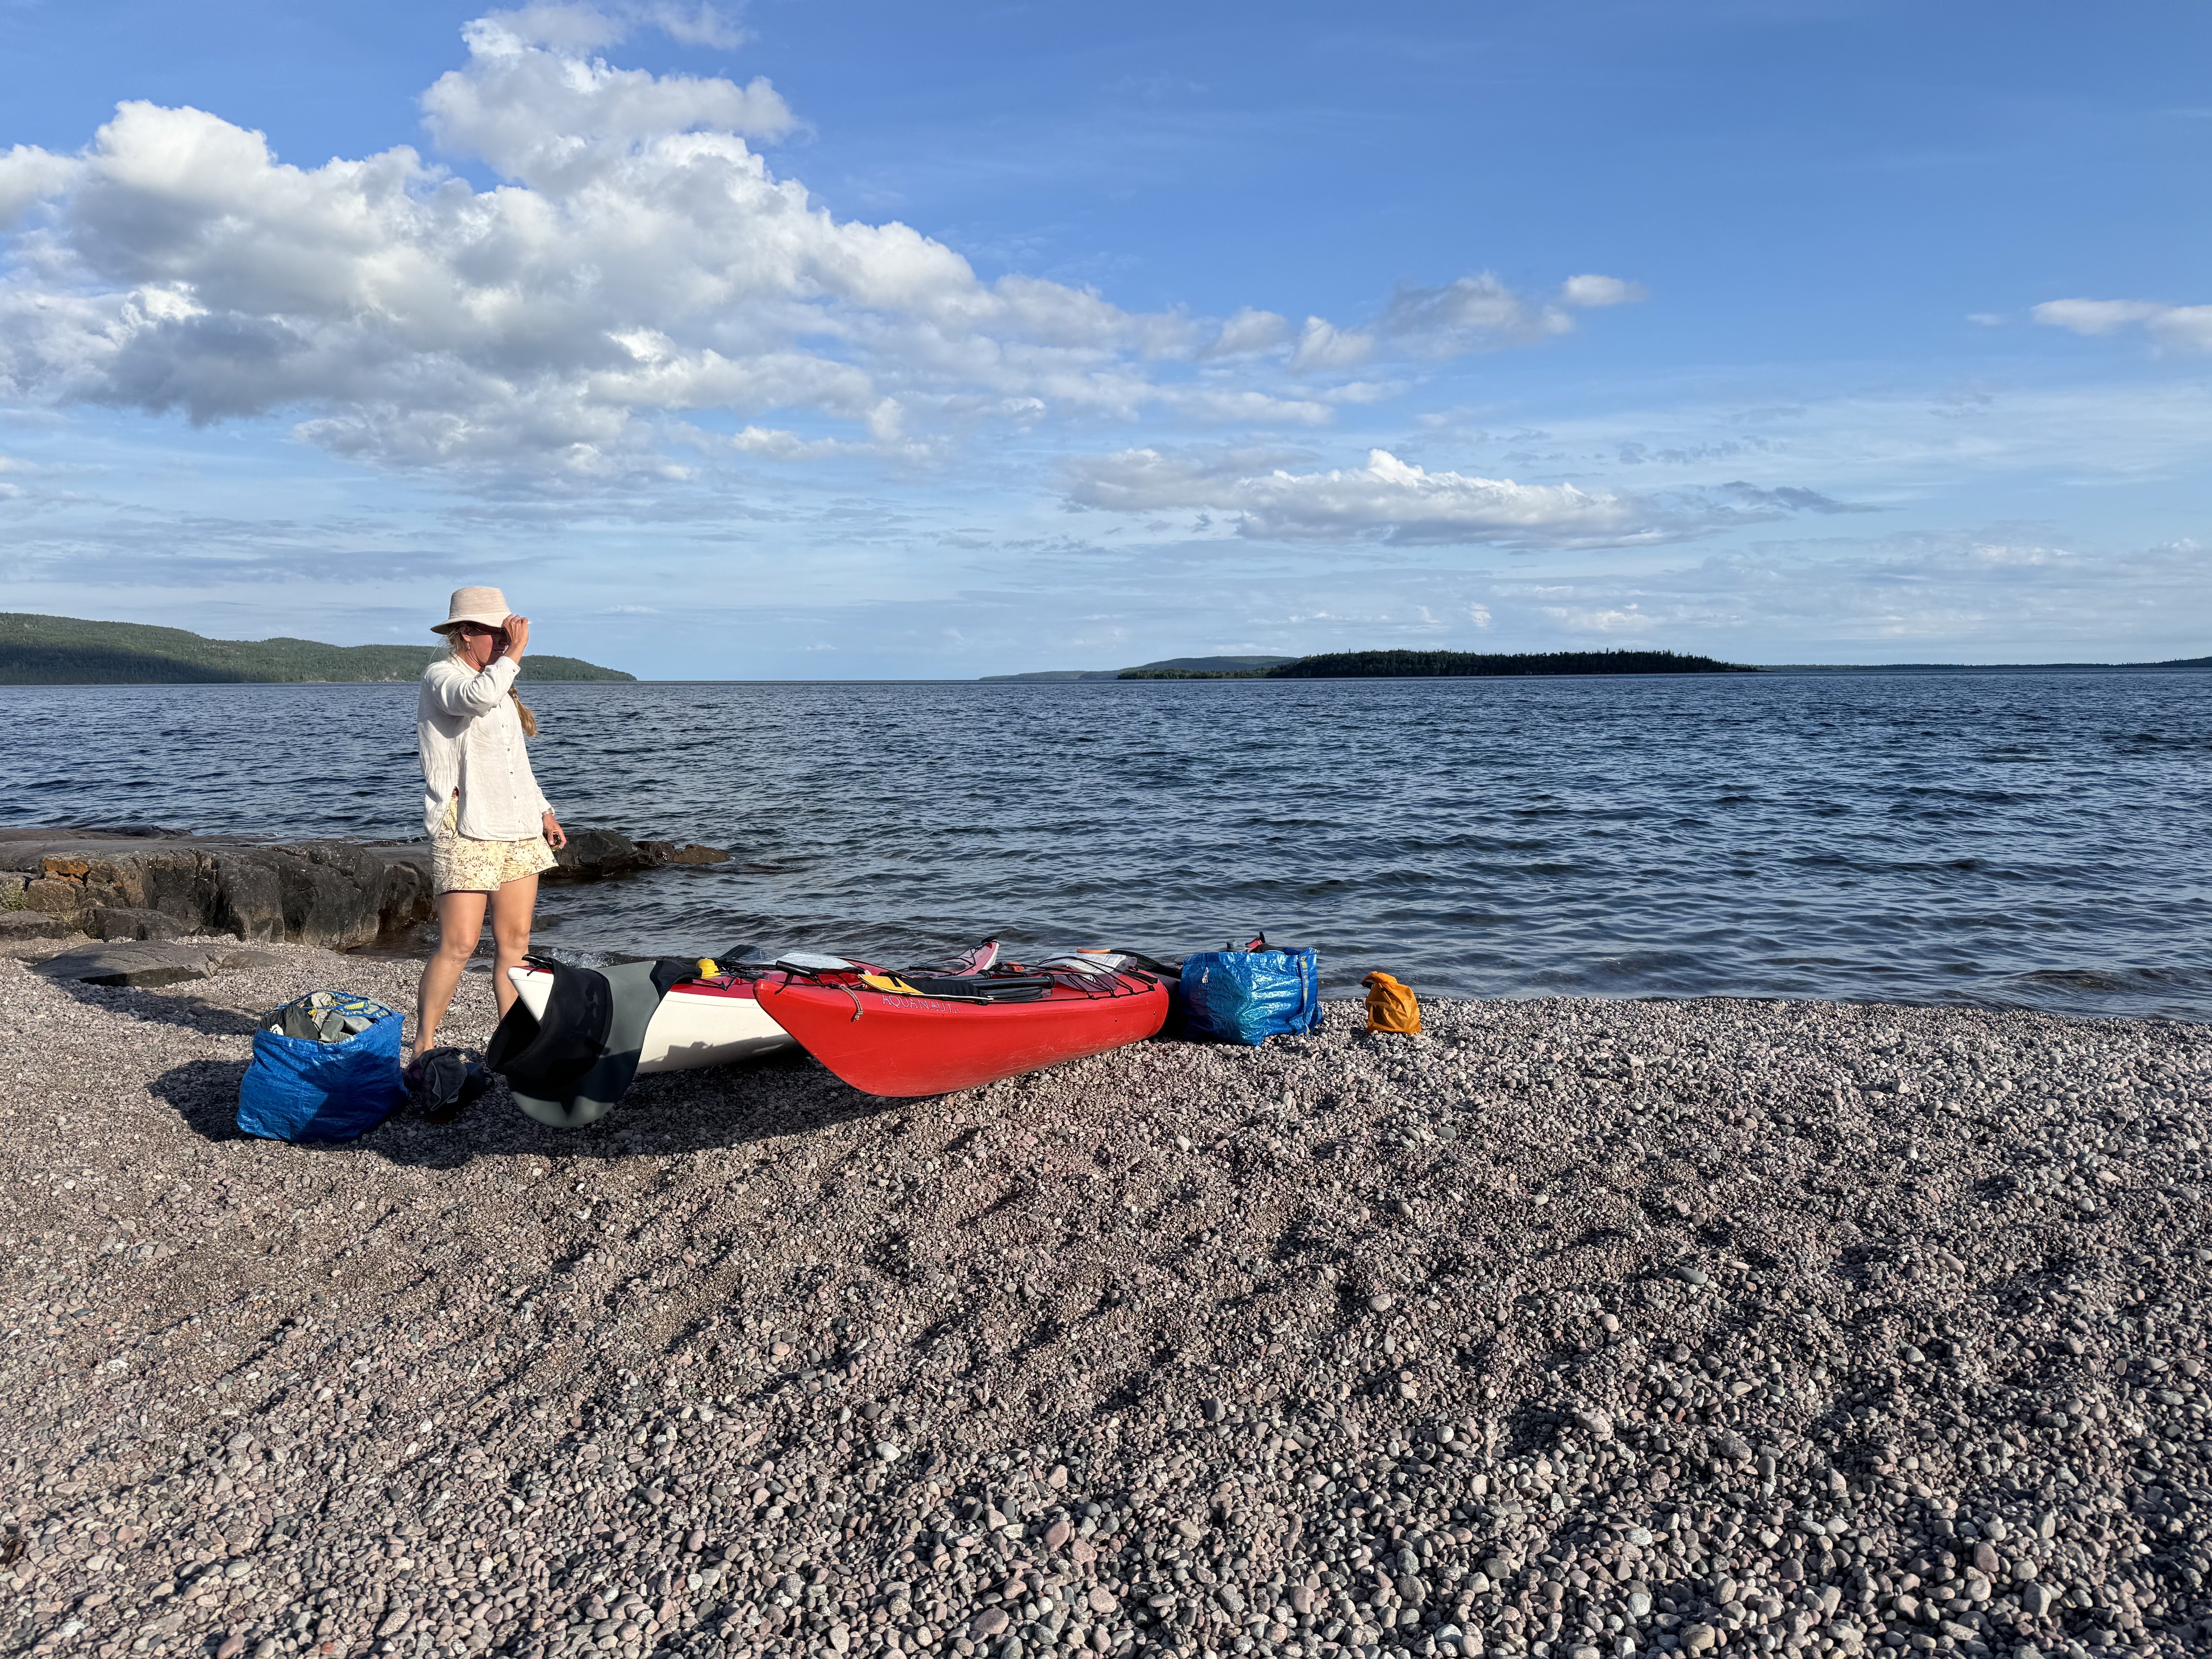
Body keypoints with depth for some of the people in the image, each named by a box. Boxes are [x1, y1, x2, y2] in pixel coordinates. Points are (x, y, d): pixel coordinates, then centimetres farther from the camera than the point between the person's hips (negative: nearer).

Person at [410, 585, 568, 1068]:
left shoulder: (500, 683, 20)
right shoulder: (440, 677, -4)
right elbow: (477, 698, -28)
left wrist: (543, 810, 21)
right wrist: (512, 656, -14)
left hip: (517, 829, 8)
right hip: (465, 830, -8)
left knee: (515, 942, 6)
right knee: (458, 943, -10)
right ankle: (422, 1047, 0)